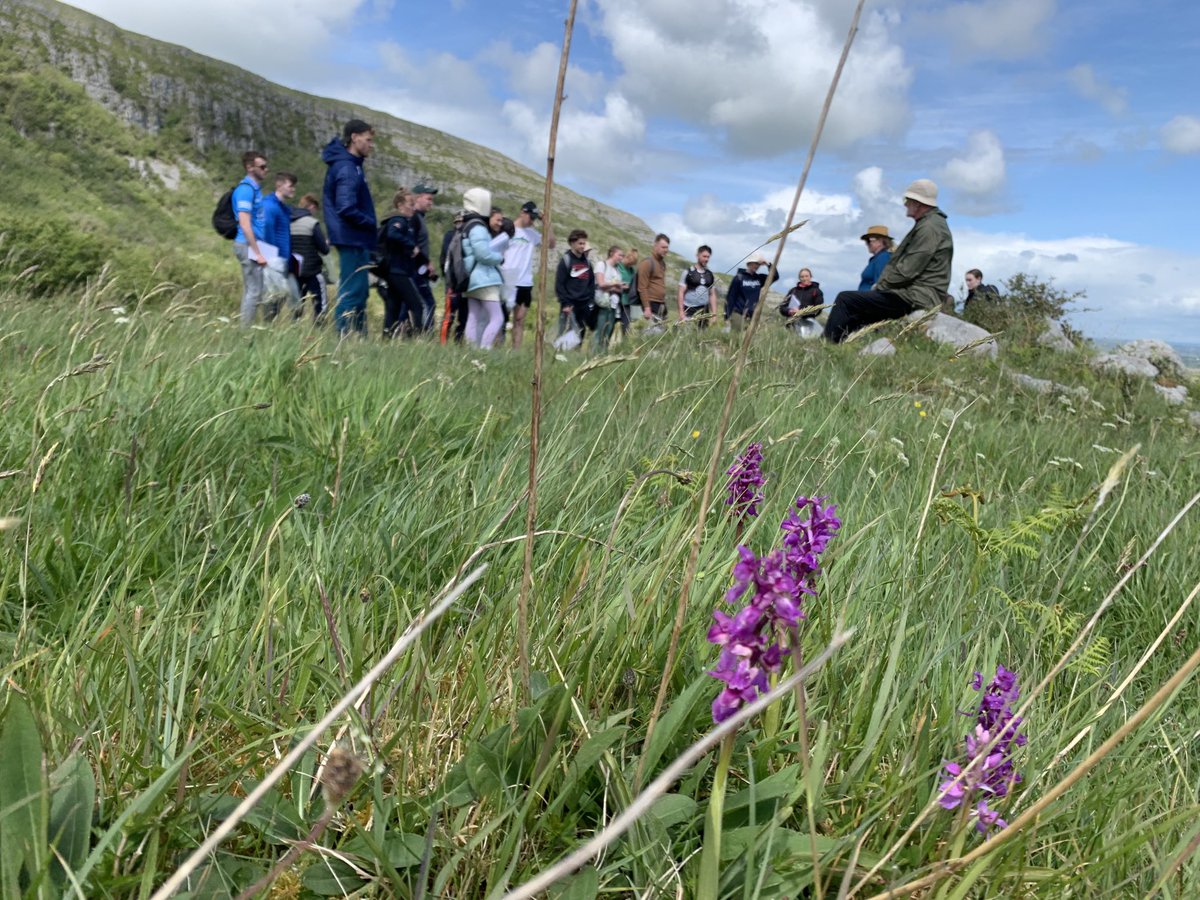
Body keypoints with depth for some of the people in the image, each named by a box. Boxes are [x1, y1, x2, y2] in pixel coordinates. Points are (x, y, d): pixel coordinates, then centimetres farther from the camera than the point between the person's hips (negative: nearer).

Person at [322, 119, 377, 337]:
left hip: (354, 239, 10)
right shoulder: (347, 168, -16)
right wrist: (372, 224, -11)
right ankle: (343, 338, -4)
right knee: (353, 292, -8)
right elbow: (347, 209, -24)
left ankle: (359, 337, 21)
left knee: (358, 290, 14)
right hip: (353, 239, -10)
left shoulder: (349, 164, 15)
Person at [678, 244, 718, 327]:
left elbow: (712, 295, 15)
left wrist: (714, 313, 7)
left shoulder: (711, 275, 12)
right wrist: (681, 312, -10)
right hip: (689, 311, -4)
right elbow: (681, 293, -2)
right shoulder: (688, 272, 0)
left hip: (704, 312, 4)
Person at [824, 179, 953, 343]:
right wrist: (881, 283, 9)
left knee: (845, 300, -15)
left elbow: (907, 271, -20)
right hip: (914, 294, 11)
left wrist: (880, 285, -7)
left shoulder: (930, 227, -13)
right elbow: (900, 263, 22)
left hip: (915, 298, -11)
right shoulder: (926, 224, 21)